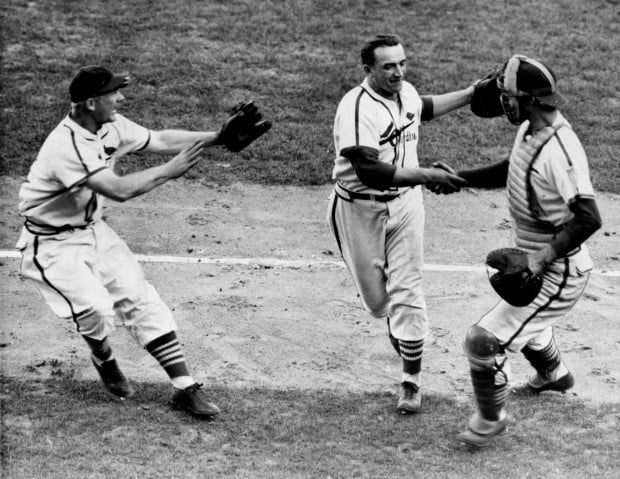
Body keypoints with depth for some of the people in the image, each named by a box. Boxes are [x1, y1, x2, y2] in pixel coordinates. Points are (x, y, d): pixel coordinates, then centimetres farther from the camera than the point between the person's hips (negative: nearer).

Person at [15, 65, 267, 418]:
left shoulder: (112, 126, -5)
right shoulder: (66, 146, -31)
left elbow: (160, 140, 4)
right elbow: (120, 190, -37)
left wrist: (217, 137, -5)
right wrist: (171, 170, -31)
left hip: (93, 230, 8)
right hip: (52, 244, -8)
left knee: (142, 299, -1)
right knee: (97, 308, -24)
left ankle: (185, 387, 2)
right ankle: (104, 360, 11)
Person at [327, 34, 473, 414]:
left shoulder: (407, 92, -1)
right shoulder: (357, 108, -26)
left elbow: (423, 109, 26)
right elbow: (369, 171, -36)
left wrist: (471, 94, 21)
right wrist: (425, 175, -42)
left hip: (405, 201, 4)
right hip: (360, 209, -4)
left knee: (407, 290, -2)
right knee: (375, 295, 9)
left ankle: (412, 381, 7)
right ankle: (397, 324, 46)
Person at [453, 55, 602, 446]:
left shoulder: (559, 152, -31)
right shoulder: (529, 129, -1)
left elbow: (589, 219, -37)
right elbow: (511, 172, 19)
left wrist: (543, 258, -35)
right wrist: (457, 177, 8)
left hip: (560, 272, -10)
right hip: (534, 261, 10)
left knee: (485, 340, -8)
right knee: (522, 320, 35)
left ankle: (490, 419, 17)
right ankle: (554, 375, 65)